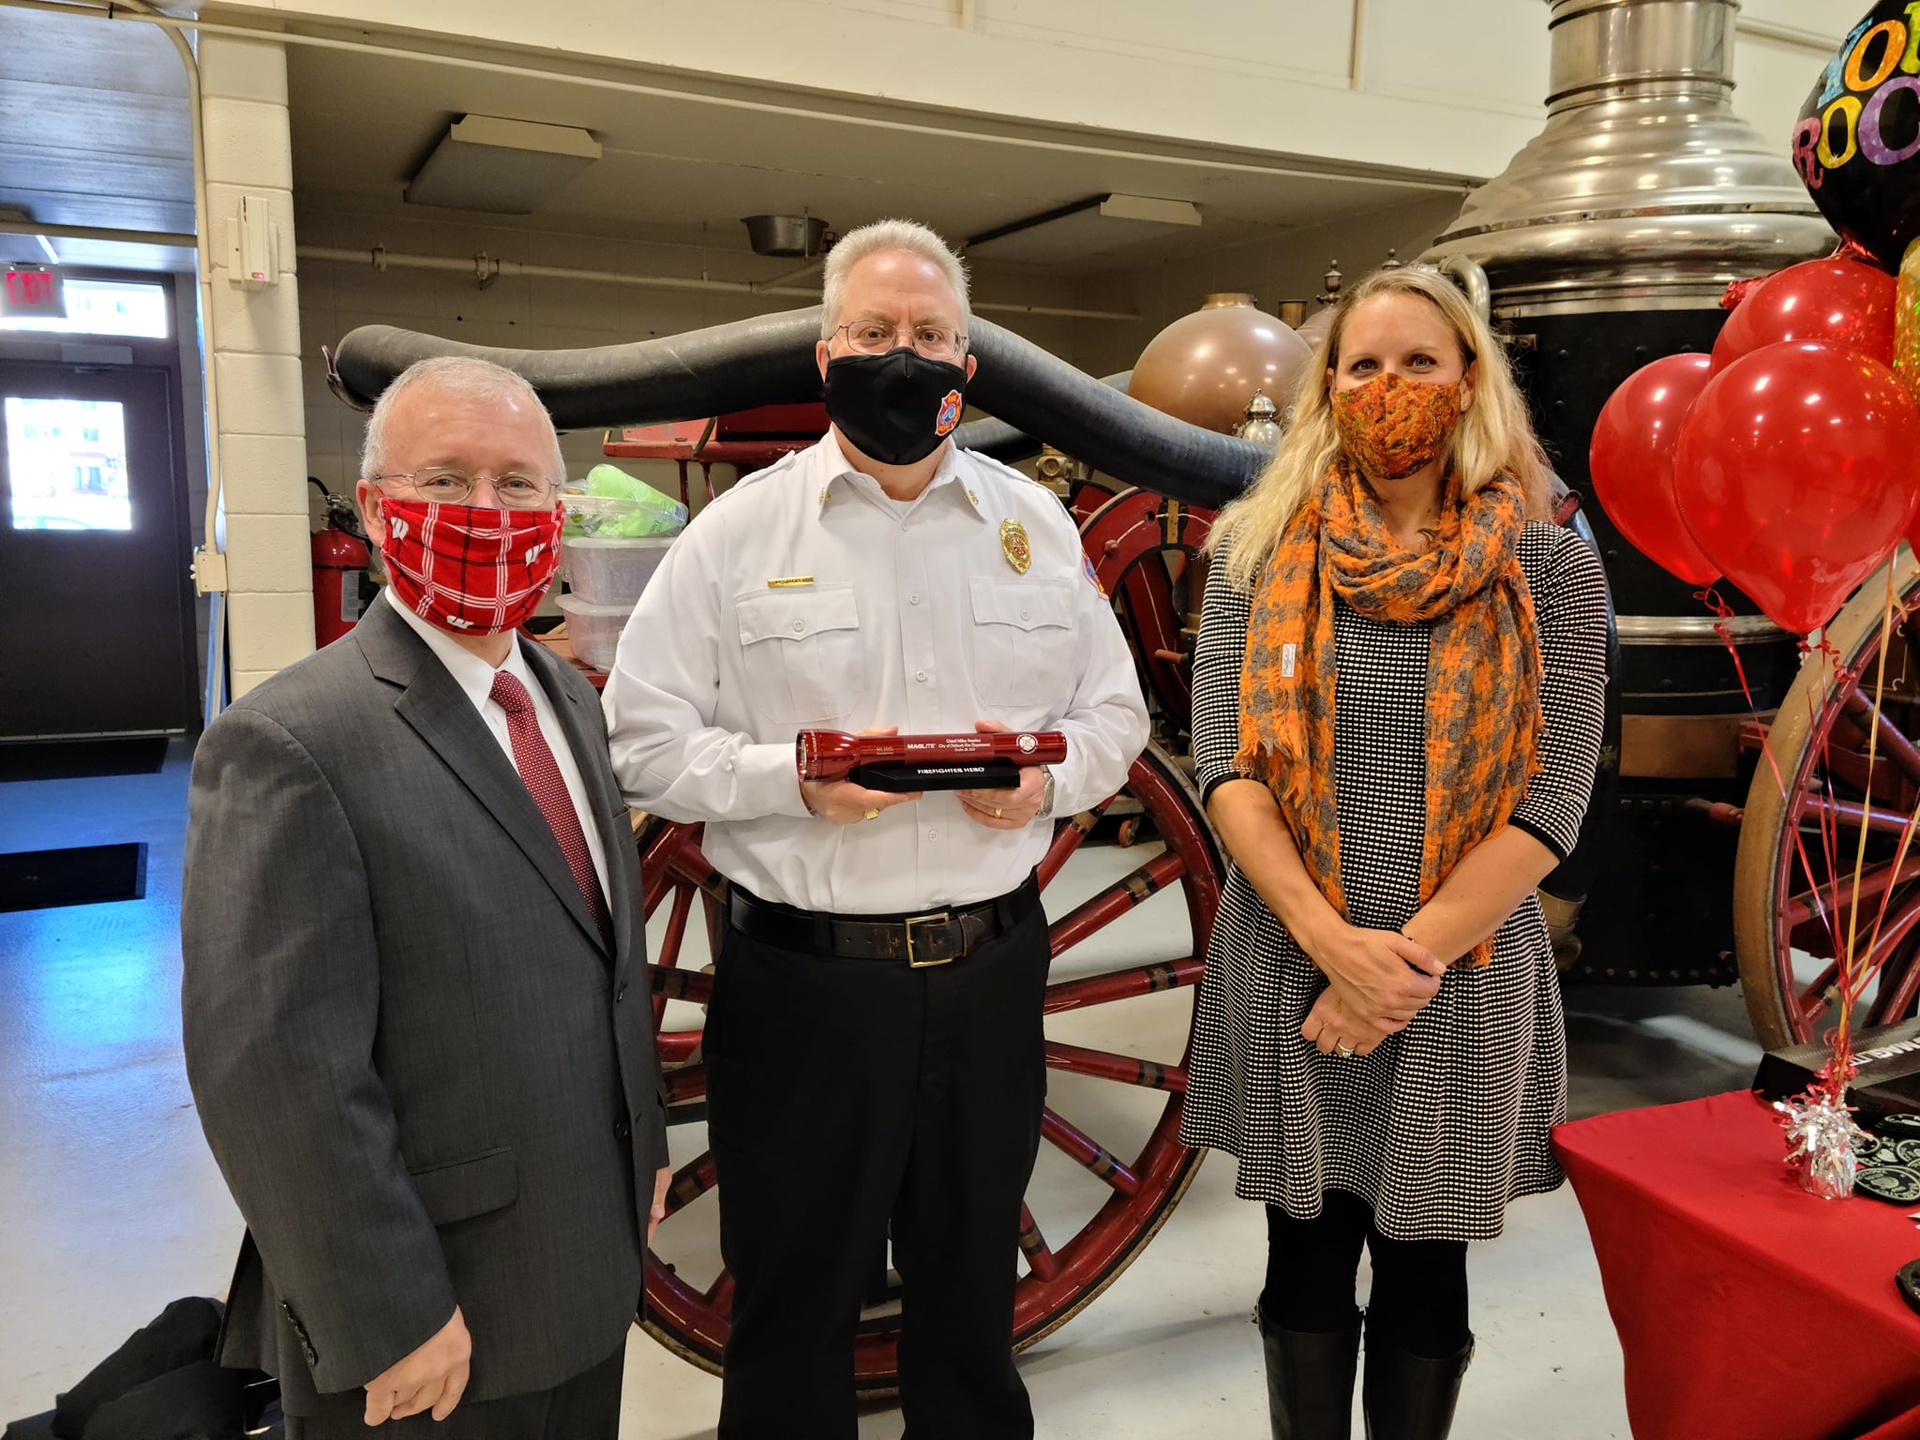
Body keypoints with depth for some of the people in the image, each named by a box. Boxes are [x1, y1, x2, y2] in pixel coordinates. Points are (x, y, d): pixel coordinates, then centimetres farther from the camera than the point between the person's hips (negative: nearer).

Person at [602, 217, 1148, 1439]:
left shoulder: (1037, 524, 7)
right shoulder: (738, 531, -2)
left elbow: (1117, 716, 12)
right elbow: (646, 742, -4)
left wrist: (1045, 776, -9)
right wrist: (795, 777, -18)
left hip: (991, 971, 3)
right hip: (802, 975, -2)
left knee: (973, 1294, 20)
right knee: (795, 1306, 13)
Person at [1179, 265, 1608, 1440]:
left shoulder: (1549, 565, -2)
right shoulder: (1260, 549, 1)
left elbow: (1553, 797, -7)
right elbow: (1224, 761, -6)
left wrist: (1411, 960, -14)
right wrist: (1332, 942, -16)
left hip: (1464, 979, 0)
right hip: (1286, 973, 1)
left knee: (1425, 1273, 15)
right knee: (1307, 1264, 15)